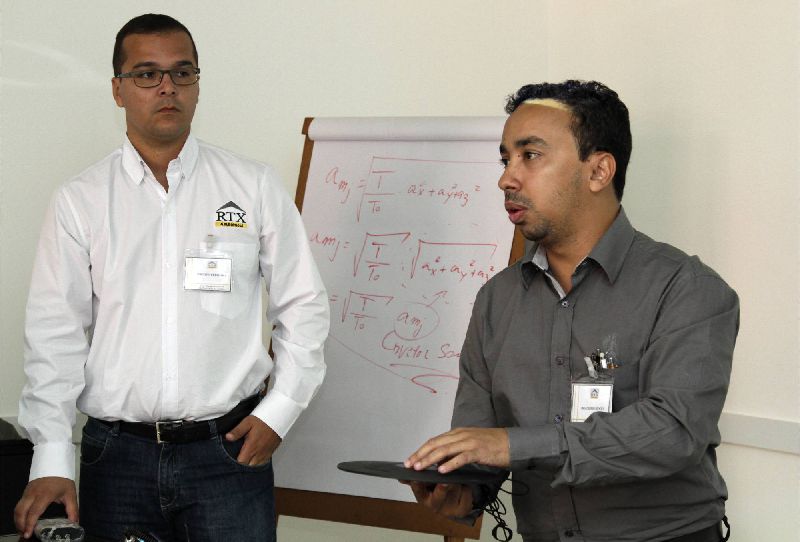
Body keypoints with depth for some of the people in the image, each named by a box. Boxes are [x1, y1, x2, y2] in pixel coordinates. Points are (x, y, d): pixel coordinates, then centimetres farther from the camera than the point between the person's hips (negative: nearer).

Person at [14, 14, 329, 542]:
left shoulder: (254, 187, 5)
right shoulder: (80, 201, 4)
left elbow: (303, 305, 8)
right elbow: (56, 334, 1)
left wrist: (279, 411, 0)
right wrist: (52, 460, -7)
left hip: (230, 447, 0)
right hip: (116, 453, 1)